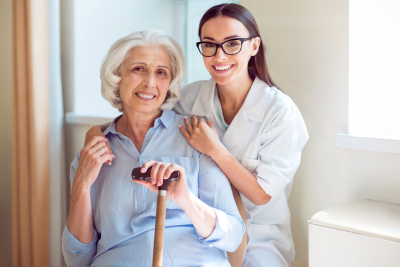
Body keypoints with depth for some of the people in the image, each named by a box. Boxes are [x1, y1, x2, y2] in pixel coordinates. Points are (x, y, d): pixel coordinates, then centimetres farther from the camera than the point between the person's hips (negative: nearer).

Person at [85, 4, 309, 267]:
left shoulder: (280, 110, -14)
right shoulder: (193, 96, -3)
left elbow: (262, 194, -13)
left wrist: (215, 149, -20)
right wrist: (98, 130, -10)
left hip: (259, 238, -2)